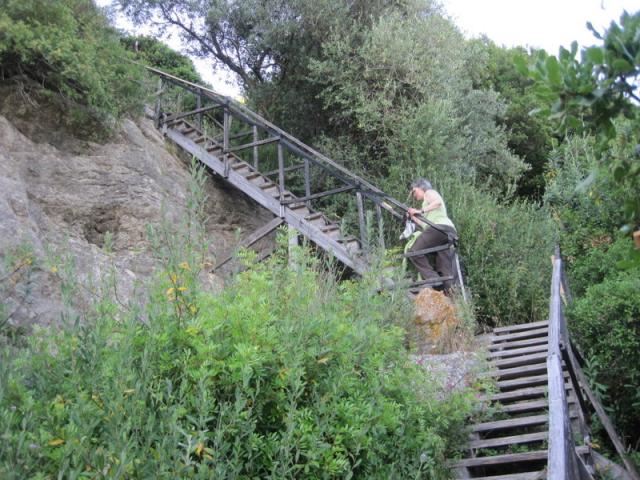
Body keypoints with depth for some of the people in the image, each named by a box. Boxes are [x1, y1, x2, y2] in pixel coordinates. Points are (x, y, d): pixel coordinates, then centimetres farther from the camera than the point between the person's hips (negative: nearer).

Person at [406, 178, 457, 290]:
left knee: (414, 251, -15)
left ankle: (432, 279, -25)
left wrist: (420, 211, -10)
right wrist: (413, 217, 26)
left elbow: (438, 202, -10)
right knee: (445, 272, 0)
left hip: (440, 227, -9)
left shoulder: (429, 192, 14)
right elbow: (426, 223, 27)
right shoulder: (427, 201, 38)